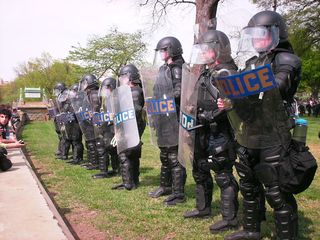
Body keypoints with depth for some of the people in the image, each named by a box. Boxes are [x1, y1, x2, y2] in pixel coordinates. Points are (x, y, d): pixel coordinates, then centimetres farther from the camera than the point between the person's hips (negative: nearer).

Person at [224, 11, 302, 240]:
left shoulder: (287, 60, -6)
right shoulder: (252, 63, 16)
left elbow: (274, 87, -24)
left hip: (272, 140, -8)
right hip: (248, 139, 8)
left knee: (277, 193, -1)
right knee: (249, 187, 18)